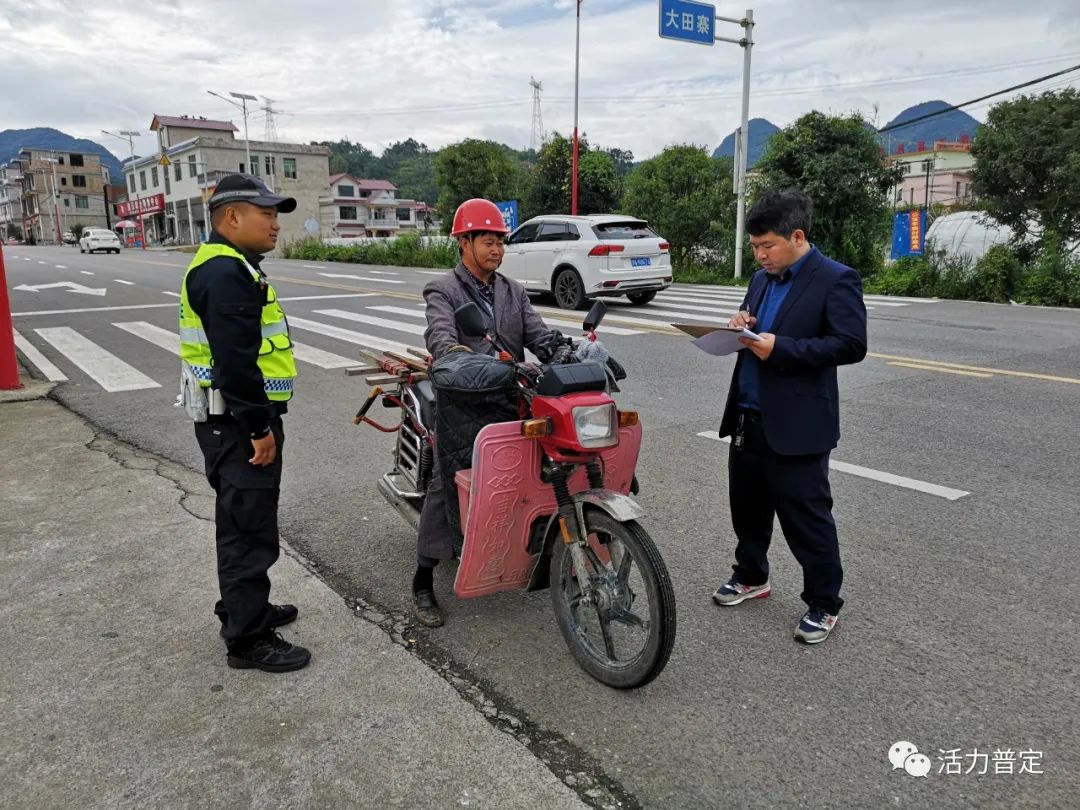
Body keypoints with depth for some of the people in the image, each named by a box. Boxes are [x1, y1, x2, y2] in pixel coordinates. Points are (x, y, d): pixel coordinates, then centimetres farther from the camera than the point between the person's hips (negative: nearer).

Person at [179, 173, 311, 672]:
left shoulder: (230, 267, 17)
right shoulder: (225, 272, -18)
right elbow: (234, 360, -26)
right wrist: (260, 427, -22)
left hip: (238, 421, 11)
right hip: (238, 423, -11)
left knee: (241, 522, 21)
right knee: (249, 529, -3)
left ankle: (243, 608, 36)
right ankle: (247, 639, 8)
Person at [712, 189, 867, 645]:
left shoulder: (835, 280, -10)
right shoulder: (761, 280, 13)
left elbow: (851, 345, -18)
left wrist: (780, 348, -24)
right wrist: (741, 330, -3)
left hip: (796, 426, -7)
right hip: (748, 418, 8)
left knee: (806, 518, 2)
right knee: (747, 505, 18)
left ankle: (824, 604, 19)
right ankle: (751, 577, 38)